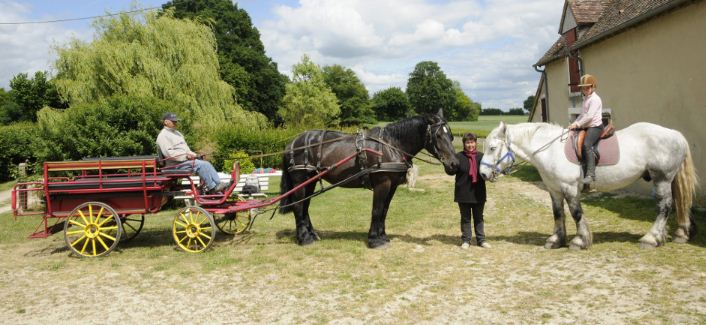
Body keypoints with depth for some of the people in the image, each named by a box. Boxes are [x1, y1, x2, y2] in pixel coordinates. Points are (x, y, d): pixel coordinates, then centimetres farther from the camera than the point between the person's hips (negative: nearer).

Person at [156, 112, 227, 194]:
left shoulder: (176, 133, 24)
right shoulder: (163, 135, -6)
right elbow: (169, 153, -18)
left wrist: (192, 154, 6)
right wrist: (186, 156, -20)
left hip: (185, 159, 9)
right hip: (177, 164, -9)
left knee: (207, 164, -10)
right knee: (201, 165, -26)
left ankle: (218, 184, -17)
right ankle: (212, 188, -22)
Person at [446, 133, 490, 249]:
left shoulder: (481, 156, 5)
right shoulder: (459, 156, -4)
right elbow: (451, 171, -9)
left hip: (478, 193, 2)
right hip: (463, 193, -2)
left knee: (479, 217, 13)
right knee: (465, 218, 8)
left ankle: (481, 239, 22)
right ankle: (465, 240, 17)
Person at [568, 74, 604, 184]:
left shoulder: (595, 99, -12)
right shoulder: (586, 99, 19)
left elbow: (589, 116, -21)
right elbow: (582, 114, 25)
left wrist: (577, 124, -17)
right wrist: (574, 123, 10)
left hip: (595, 126, -11)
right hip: (586, 127, 11)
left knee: (586, 145, -29)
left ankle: (590, 174, -34)